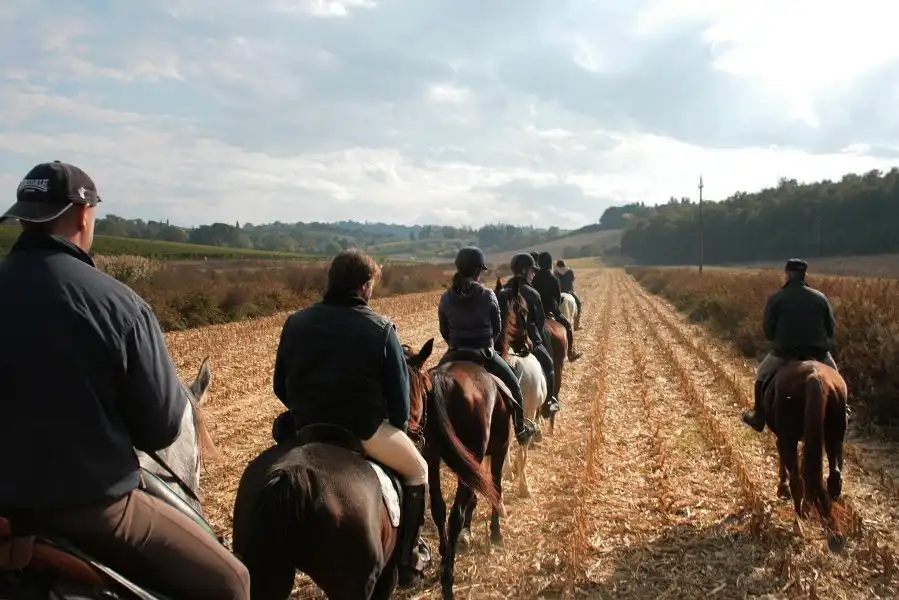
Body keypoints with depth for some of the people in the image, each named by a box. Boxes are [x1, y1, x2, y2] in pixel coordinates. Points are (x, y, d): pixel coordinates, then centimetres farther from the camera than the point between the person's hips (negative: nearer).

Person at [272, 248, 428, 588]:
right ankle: (405, 564, 18)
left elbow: (281, 385, 9)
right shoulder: (380, 328, -10)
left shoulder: (296, 322, 3)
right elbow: (399, 392, -5)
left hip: (307, 429, 5)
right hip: (364, 430, -5)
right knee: (417, 471, 19)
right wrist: (399, 427, 14)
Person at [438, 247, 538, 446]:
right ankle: (520, 430, 30)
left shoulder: (446, 298, -5)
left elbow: (444, 332, 4)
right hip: (484, 353, -2)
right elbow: (497, 329, -1)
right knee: (513, 385, 20)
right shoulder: (488, 295, -11)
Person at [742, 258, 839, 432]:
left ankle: (759, 417, 27)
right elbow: (831, 329, 9)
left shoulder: (775, 298, -4)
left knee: (762, 375, 23)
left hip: (784, 352, -2)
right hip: (818, 352, 2)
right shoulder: (820, 297, 5)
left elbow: (768, 332, -3)